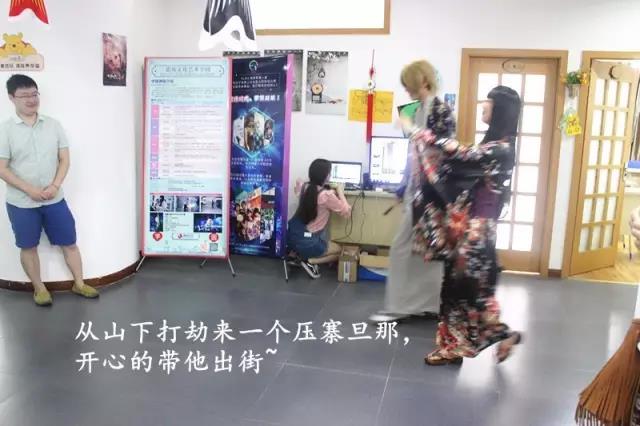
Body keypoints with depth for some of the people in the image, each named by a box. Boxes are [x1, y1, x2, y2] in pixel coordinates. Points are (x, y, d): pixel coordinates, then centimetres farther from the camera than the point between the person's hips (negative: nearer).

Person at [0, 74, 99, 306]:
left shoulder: (53, 125, 1)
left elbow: (64, 160, 2)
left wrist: (54, 186, -12)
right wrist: (30, 190, -17)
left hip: (55, 199, 2)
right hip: (21, 203, -2)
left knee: (69, 242, 9)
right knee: (28, 246, 11)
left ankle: (79, 284, 25)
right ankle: (39, 288, 27)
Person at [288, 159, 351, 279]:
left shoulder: (304, 186, -2)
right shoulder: (327, 195, -21)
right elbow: (346, 212, -11)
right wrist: (340, 192, 1)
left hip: (291, 237, 7)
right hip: (306, 243, -7)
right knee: (338, 250, 20)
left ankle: (296, 255, 16)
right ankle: (309, 262, 1)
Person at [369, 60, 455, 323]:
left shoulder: (440, 111, -15)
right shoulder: (422, 110, 13)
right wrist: (405, 187, 21)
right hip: (417, 189, 9)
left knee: (402, 247, -3)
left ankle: (398, 307, 9)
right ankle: (428, 305, 22)